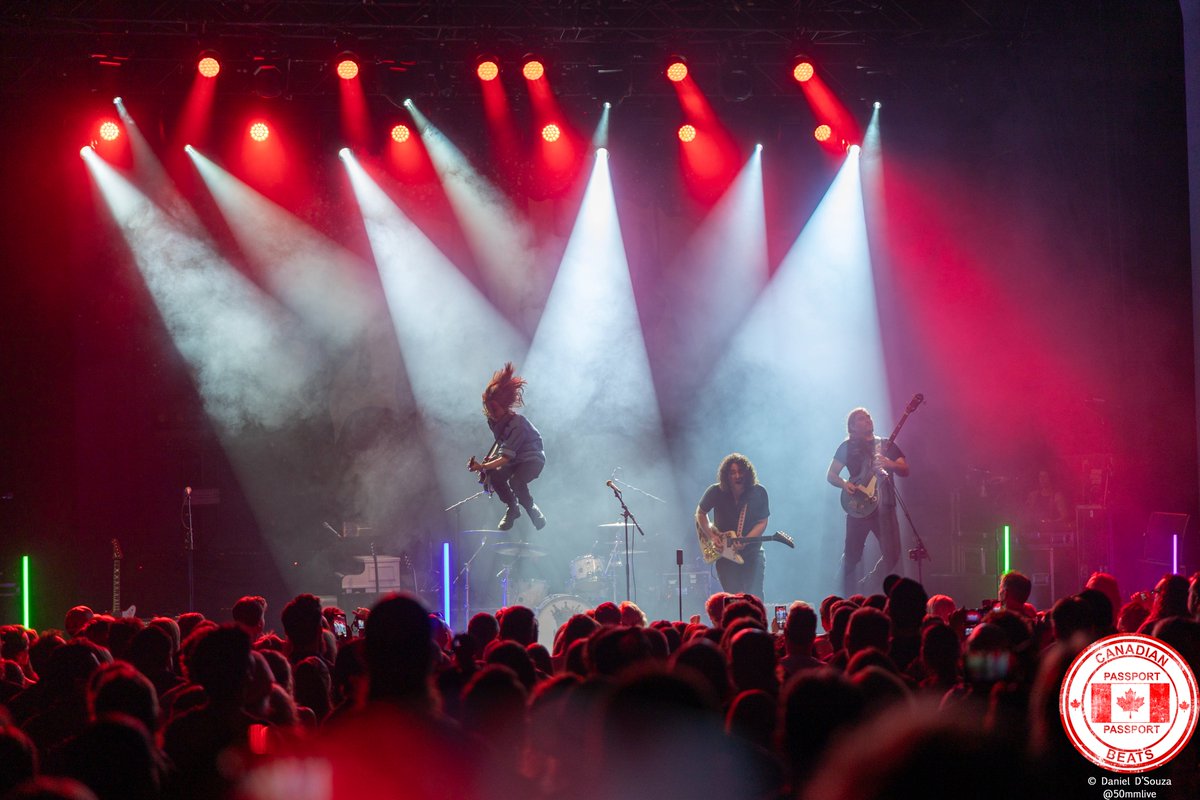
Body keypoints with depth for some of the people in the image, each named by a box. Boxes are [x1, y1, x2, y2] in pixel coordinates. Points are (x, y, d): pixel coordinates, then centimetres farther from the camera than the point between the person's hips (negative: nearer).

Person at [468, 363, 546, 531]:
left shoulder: (517, 424, -32)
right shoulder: (493, 421, -8)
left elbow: (506, 457, -34)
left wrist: (482, 466, -40)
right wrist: (489, 459, -2)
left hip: (532, 459, -7)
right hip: (514, 459, 8)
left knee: (515, 482, -34)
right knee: (494, 475, -20)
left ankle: (533, 510, -7)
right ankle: (512, 508, 2)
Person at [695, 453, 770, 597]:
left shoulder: (759, 492, -10)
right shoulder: (716, 492, -9)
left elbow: (762, 523, -5)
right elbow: (700, 513, 7)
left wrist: (745, 541, -21)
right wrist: (711, 536, -5)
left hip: (752, 552, -1)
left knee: (754, 600, -11)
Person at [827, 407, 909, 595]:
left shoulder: (886, 445, 15)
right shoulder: (848, 447, 10)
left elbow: (904, 470, 5)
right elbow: (831, 475, 9)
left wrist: (888, 463, -15)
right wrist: (845, 484, -12)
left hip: (884, 504, 2)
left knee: (892, 554, -10)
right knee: (852, 555, -3)